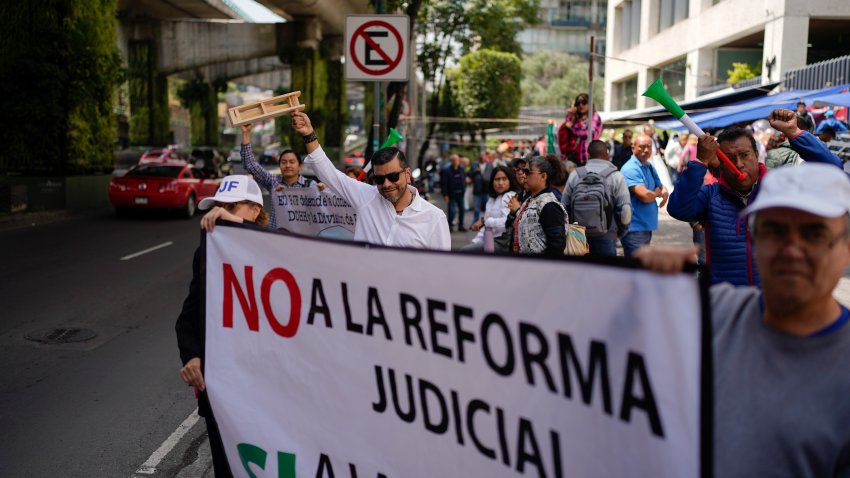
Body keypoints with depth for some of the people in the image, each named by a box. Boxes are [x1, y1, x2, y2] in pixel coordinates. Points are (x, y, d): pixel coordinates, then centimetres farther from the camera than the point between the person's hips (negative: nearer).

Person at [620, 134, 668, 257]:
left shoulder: (649, 166, 13)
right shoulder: (631, 169, -17)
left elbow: (661, 186, 23)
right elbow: (645, 196, -25)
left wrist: (665, 192, -2)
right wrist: (657, 192, -2)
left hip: (647, 226, 10)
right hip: (634, 228, -10)